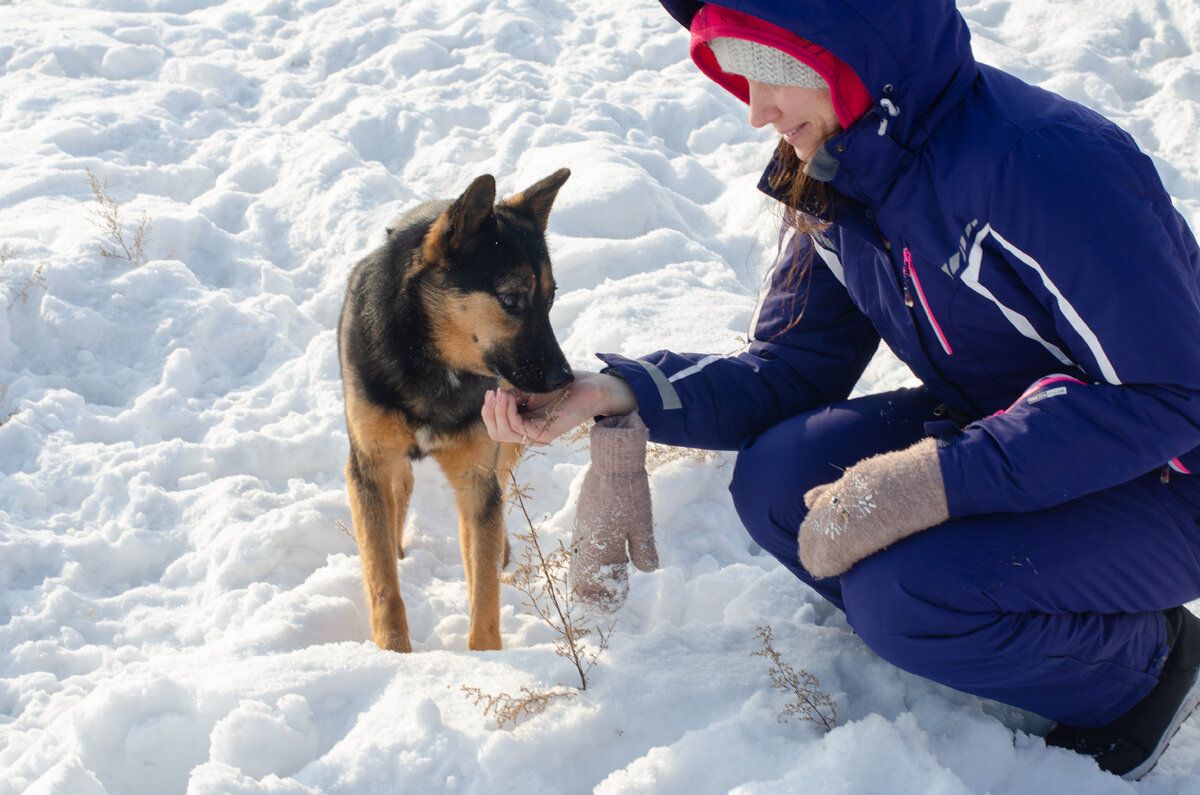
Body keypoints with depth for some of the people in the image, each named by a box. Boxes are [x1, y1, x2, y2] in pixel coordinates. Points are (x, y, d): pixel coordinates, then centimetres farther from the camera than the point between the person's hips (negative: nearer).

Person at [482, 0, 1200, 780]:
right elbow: (788, 371, 1)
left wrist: (938, 480, -36)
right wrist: (614, 392, -15)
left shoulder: (1047, 162, -29)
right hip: (994, 435, 7)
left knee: (903, 594, -28)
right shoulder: (838, 184, -2)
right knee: (778, 478, -15)